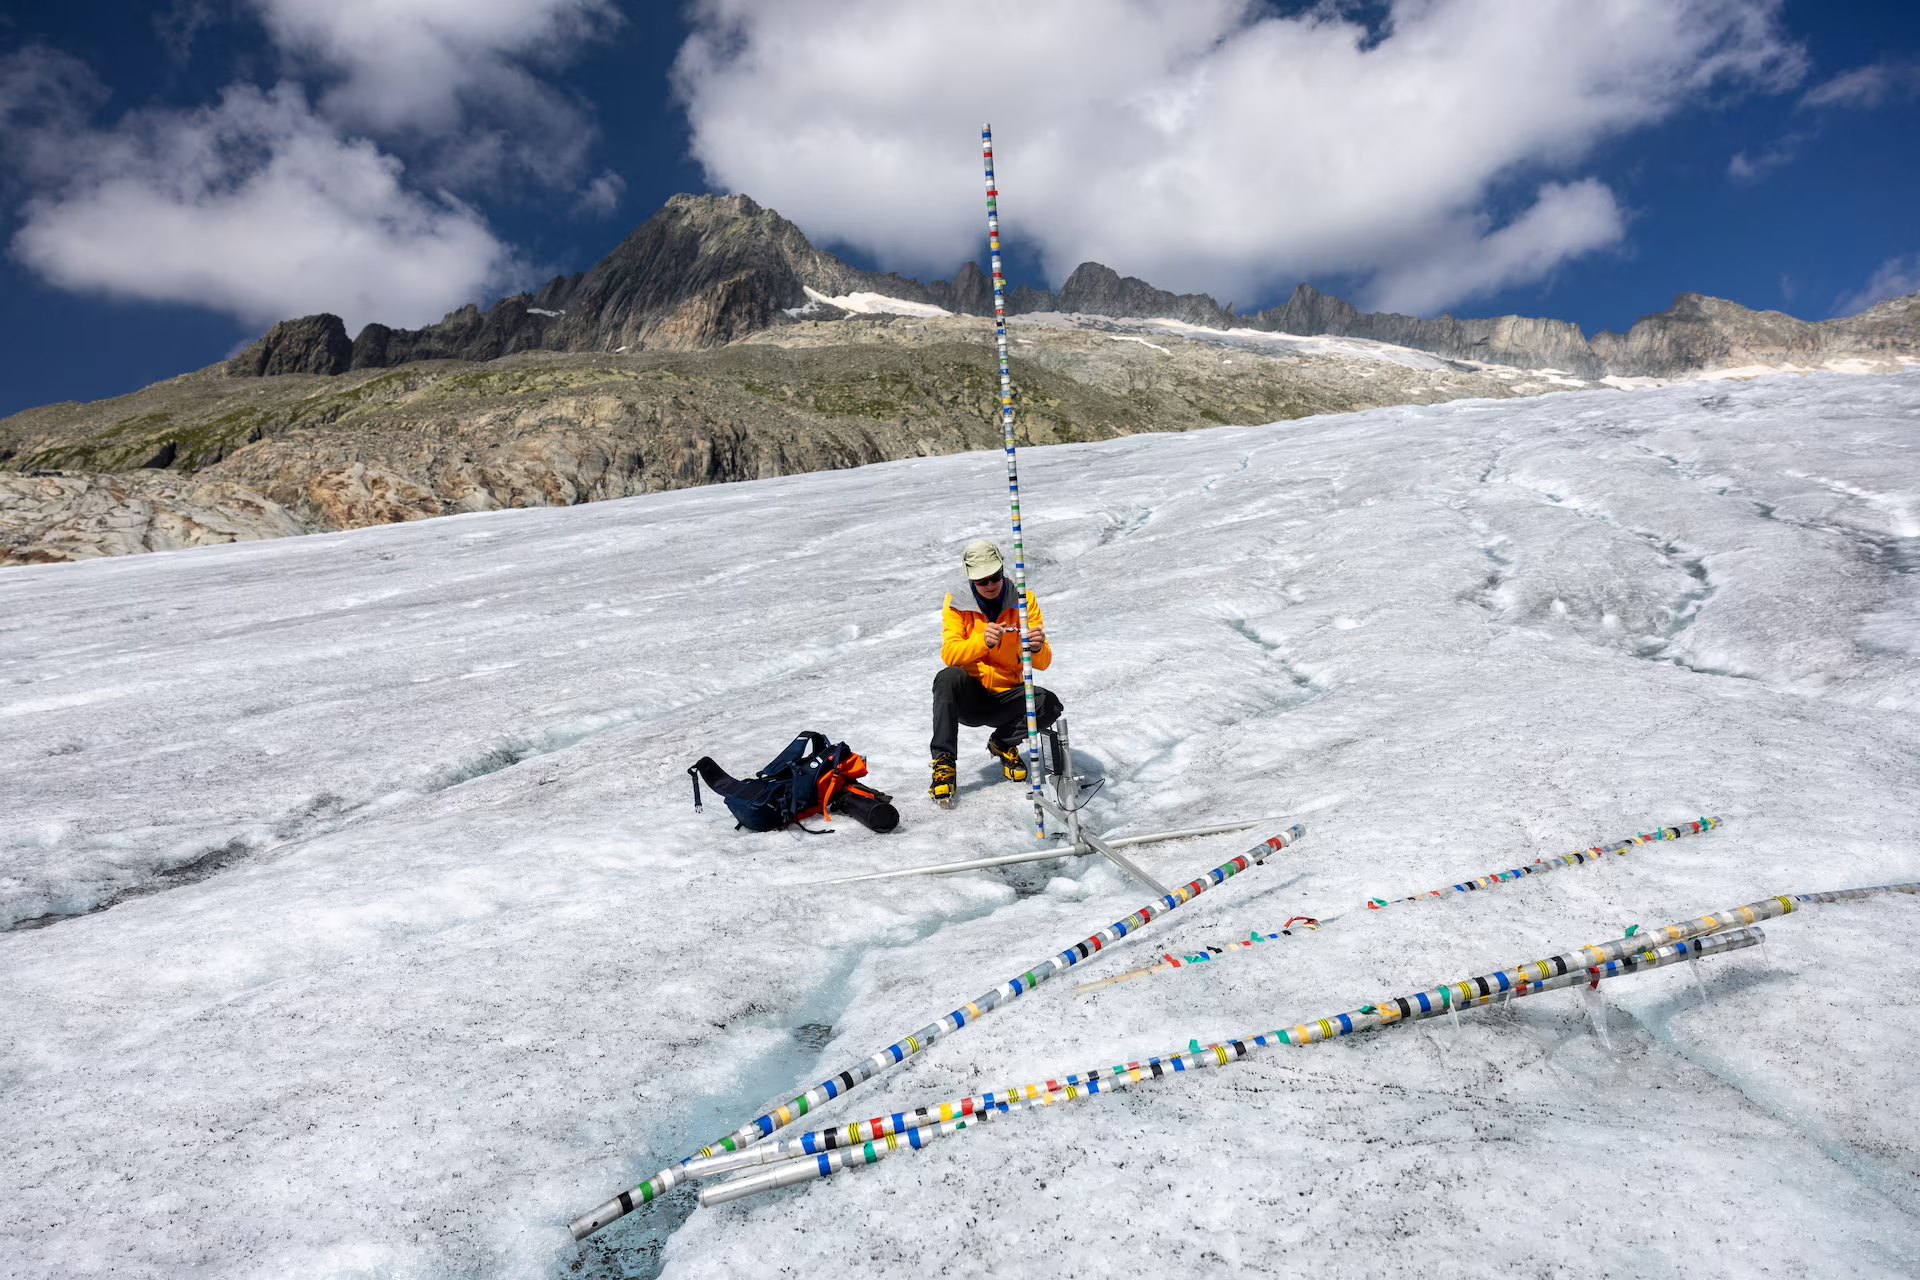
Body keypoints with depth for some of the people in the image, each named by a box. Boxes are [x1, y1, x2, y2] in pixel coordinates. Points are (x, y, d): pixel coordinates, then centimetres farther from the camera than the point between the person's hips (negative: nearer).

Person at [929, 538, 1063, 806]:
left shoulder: (1024, 601, -6)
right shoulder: (957, 603, -7)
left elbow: (1042, 664, -12)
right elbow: (949, 654, -22)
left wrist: (1038, 648, -37)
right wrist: (983, 641, -41)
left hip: (1006, 697, 1)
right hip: (967, 696, -1)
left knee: (1049, 705, -26)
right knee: (948, 678, -33)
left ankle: (1003, 743, 4)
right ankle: (943, 763, -22)